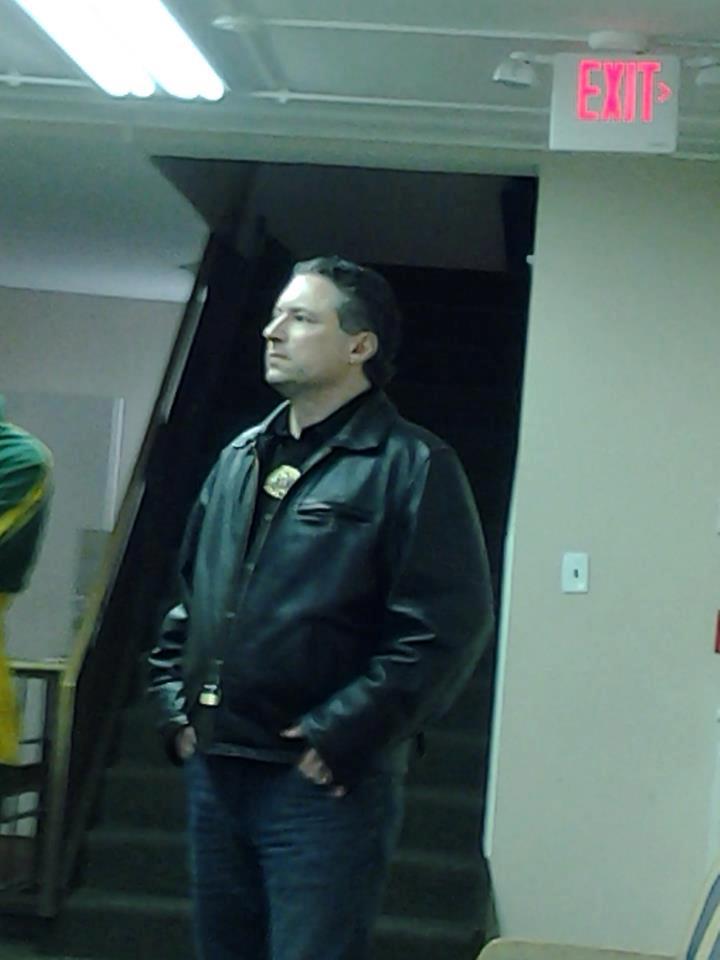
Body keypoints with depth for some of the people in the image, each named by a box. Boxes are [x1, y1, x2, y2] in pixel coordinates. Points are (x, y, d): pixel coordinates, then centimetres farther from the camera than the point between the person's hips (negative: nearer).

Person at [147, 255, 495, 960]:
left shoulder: (411, 466, -9)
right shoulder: (240, 458, 15)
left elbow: (448, 626, -17)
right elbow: (189, 590, 23)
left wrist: (339, 738, -18)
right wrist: (175, 705, 11)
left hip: (324, 783, -7)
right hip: (214, 769, 7)